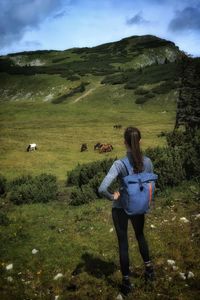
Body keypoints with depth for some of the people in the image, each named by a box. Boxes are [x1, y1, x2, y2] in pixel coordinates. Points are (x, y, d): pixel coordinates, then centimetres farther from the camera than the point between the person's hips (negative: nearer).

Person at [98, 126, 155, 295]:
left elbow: (102, 189, -33)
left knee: (123, 244, 14)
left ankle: (127, 281, 27)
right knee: (140, 236, 30)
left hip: (121, 209, -4)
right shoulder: (147, 162, -13)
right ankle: (149, 268, 45)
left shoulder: (119, 164, -25)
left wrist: (112, 197, -14)